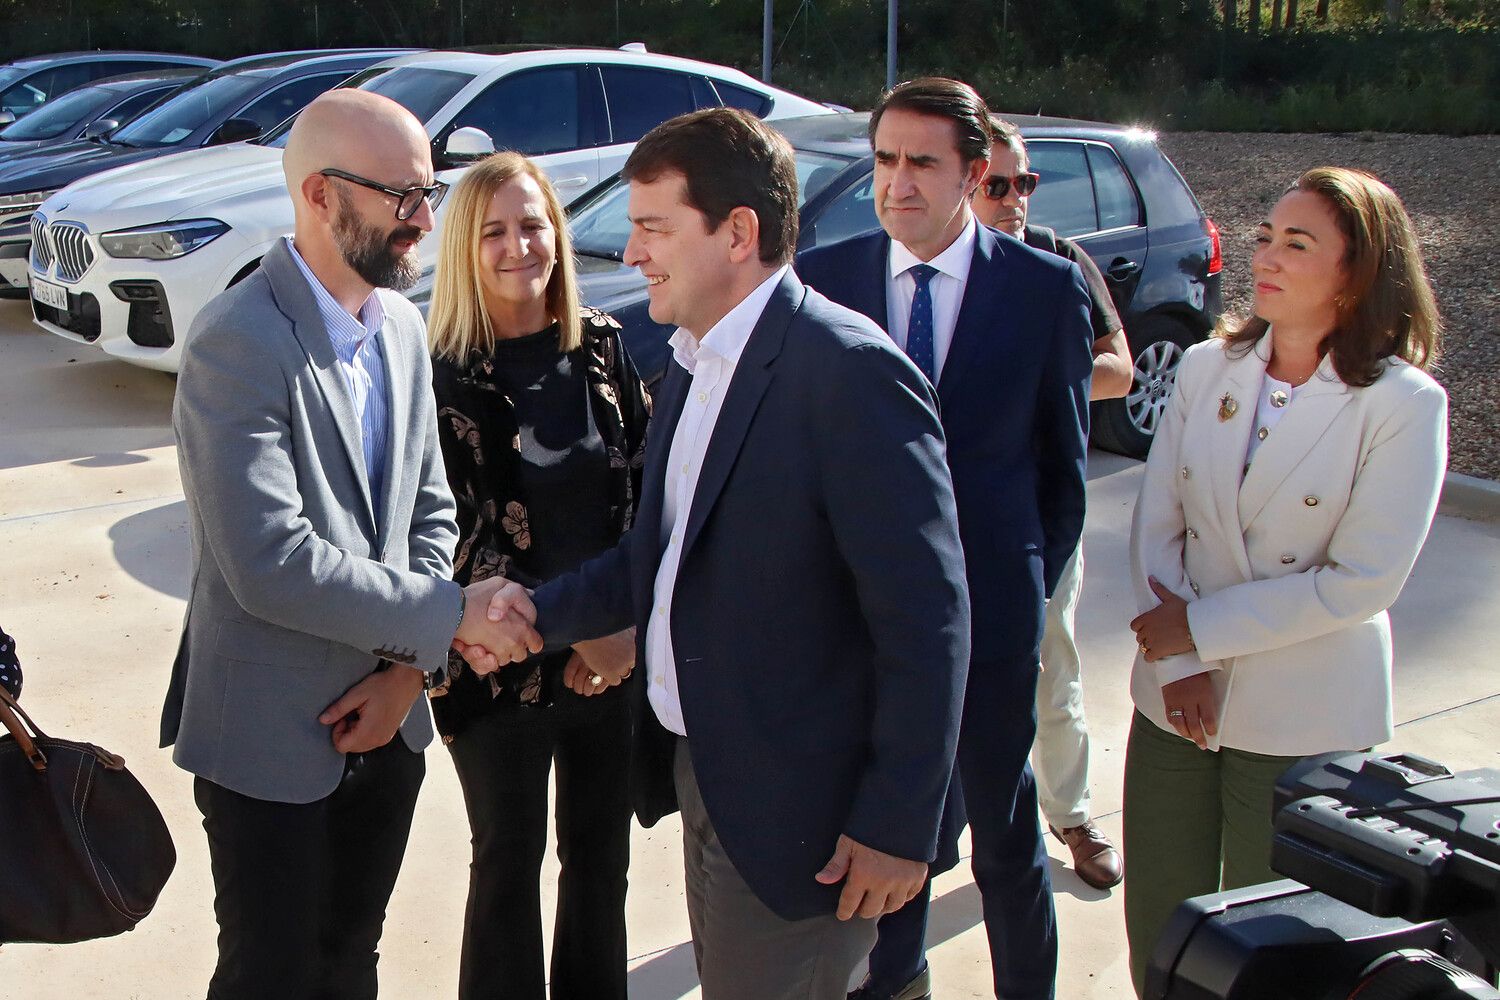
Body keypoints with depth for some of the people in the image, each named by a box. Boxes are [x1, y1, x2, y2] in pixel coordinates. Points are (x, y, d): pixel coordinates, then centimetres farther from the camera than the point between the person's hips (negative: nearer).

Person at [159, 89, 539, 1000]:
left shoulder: (402, 327, 4)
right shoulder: (239, 342, -21)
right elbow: (272, 566, -28)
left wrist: (410, 665, -5)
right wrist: (450, 614, -20)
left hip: (383, 724, 7)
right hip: (273, 737, -7)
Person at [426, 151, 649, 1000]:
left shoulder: (601, 345, 1)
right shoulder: (444, 372, -11)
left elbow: (643, 486, 4)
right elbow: (455, 536, -11)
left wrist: (626, 623, -7)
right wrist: (569, 635, -15)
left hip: (616, 653, 4)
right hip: (504, 664, -4)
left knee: (602, 854, 17)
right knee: (510, 864, 13)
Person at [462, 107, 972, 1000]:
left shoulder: (848, 372, -21)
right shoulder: (694, 365, 8)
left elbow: (926, 618, -21)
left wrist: (900, 825, -19)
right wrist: (543, 611, 0)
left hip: (794, 810, -8)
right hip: (702, 777, 9)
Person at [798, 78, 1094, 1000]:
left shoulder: (1048, 288, -6)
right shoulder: (824, 277, -1)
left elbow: (1064, 464, 2)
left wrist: (1030, 588, 2)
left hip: (987, 610, -2)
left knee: (1004, 830, 11)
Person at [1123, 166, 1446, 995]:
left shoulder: (1404, 403, -12)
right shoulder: (1206, 368, 2)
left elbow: (1363, 581, -16)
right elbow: (1155, 526, 1)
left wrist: (1199, 628, -13)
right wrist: (1181, 666, -10)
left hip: (1305, 718, -4)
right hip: (1176, 701, 4)